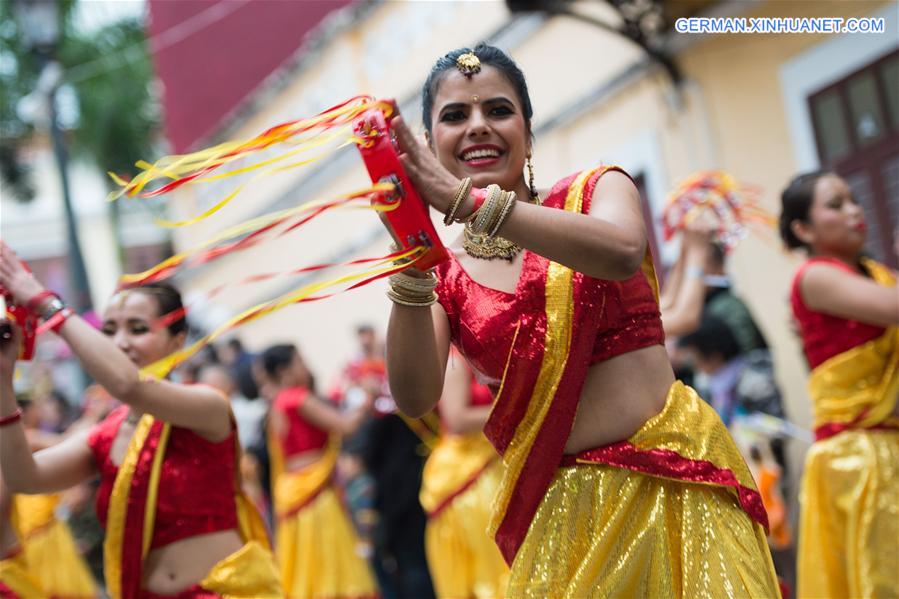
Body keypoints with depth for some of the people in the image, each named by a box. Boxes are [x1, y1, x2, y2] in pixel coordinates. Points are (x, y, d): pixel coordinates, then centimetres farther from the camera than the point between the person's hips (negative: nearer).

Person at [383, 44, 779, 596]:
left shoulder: (595, 191, 2)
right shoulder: (443, 276, 6)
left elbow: (623, 251, -23)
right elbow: (415, 397, -10)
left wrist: (463, 197, -29)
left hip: (674, 478, -1)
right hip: (559, 505, 2)